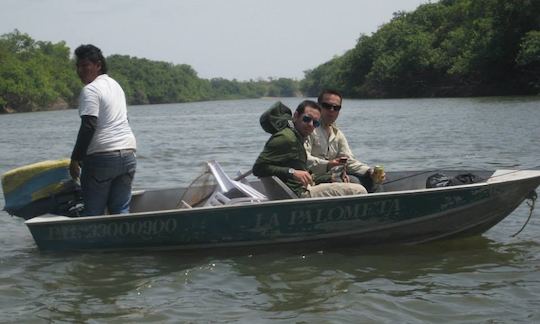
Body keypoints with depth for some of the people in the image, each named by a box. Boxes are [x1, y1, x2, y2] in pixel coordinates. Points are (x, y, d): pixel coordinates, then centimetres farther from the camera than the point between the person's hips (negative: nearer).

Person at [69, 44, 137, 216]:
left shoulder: (90, 90, -9)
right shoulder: (115, 85, 19)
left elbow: (88, 127, -16)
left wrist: (75, 159, -12)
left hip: (102, 157, -8)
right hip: (128, 153, 8)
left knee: (93, 212, -1)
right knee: (121, 210, 8)